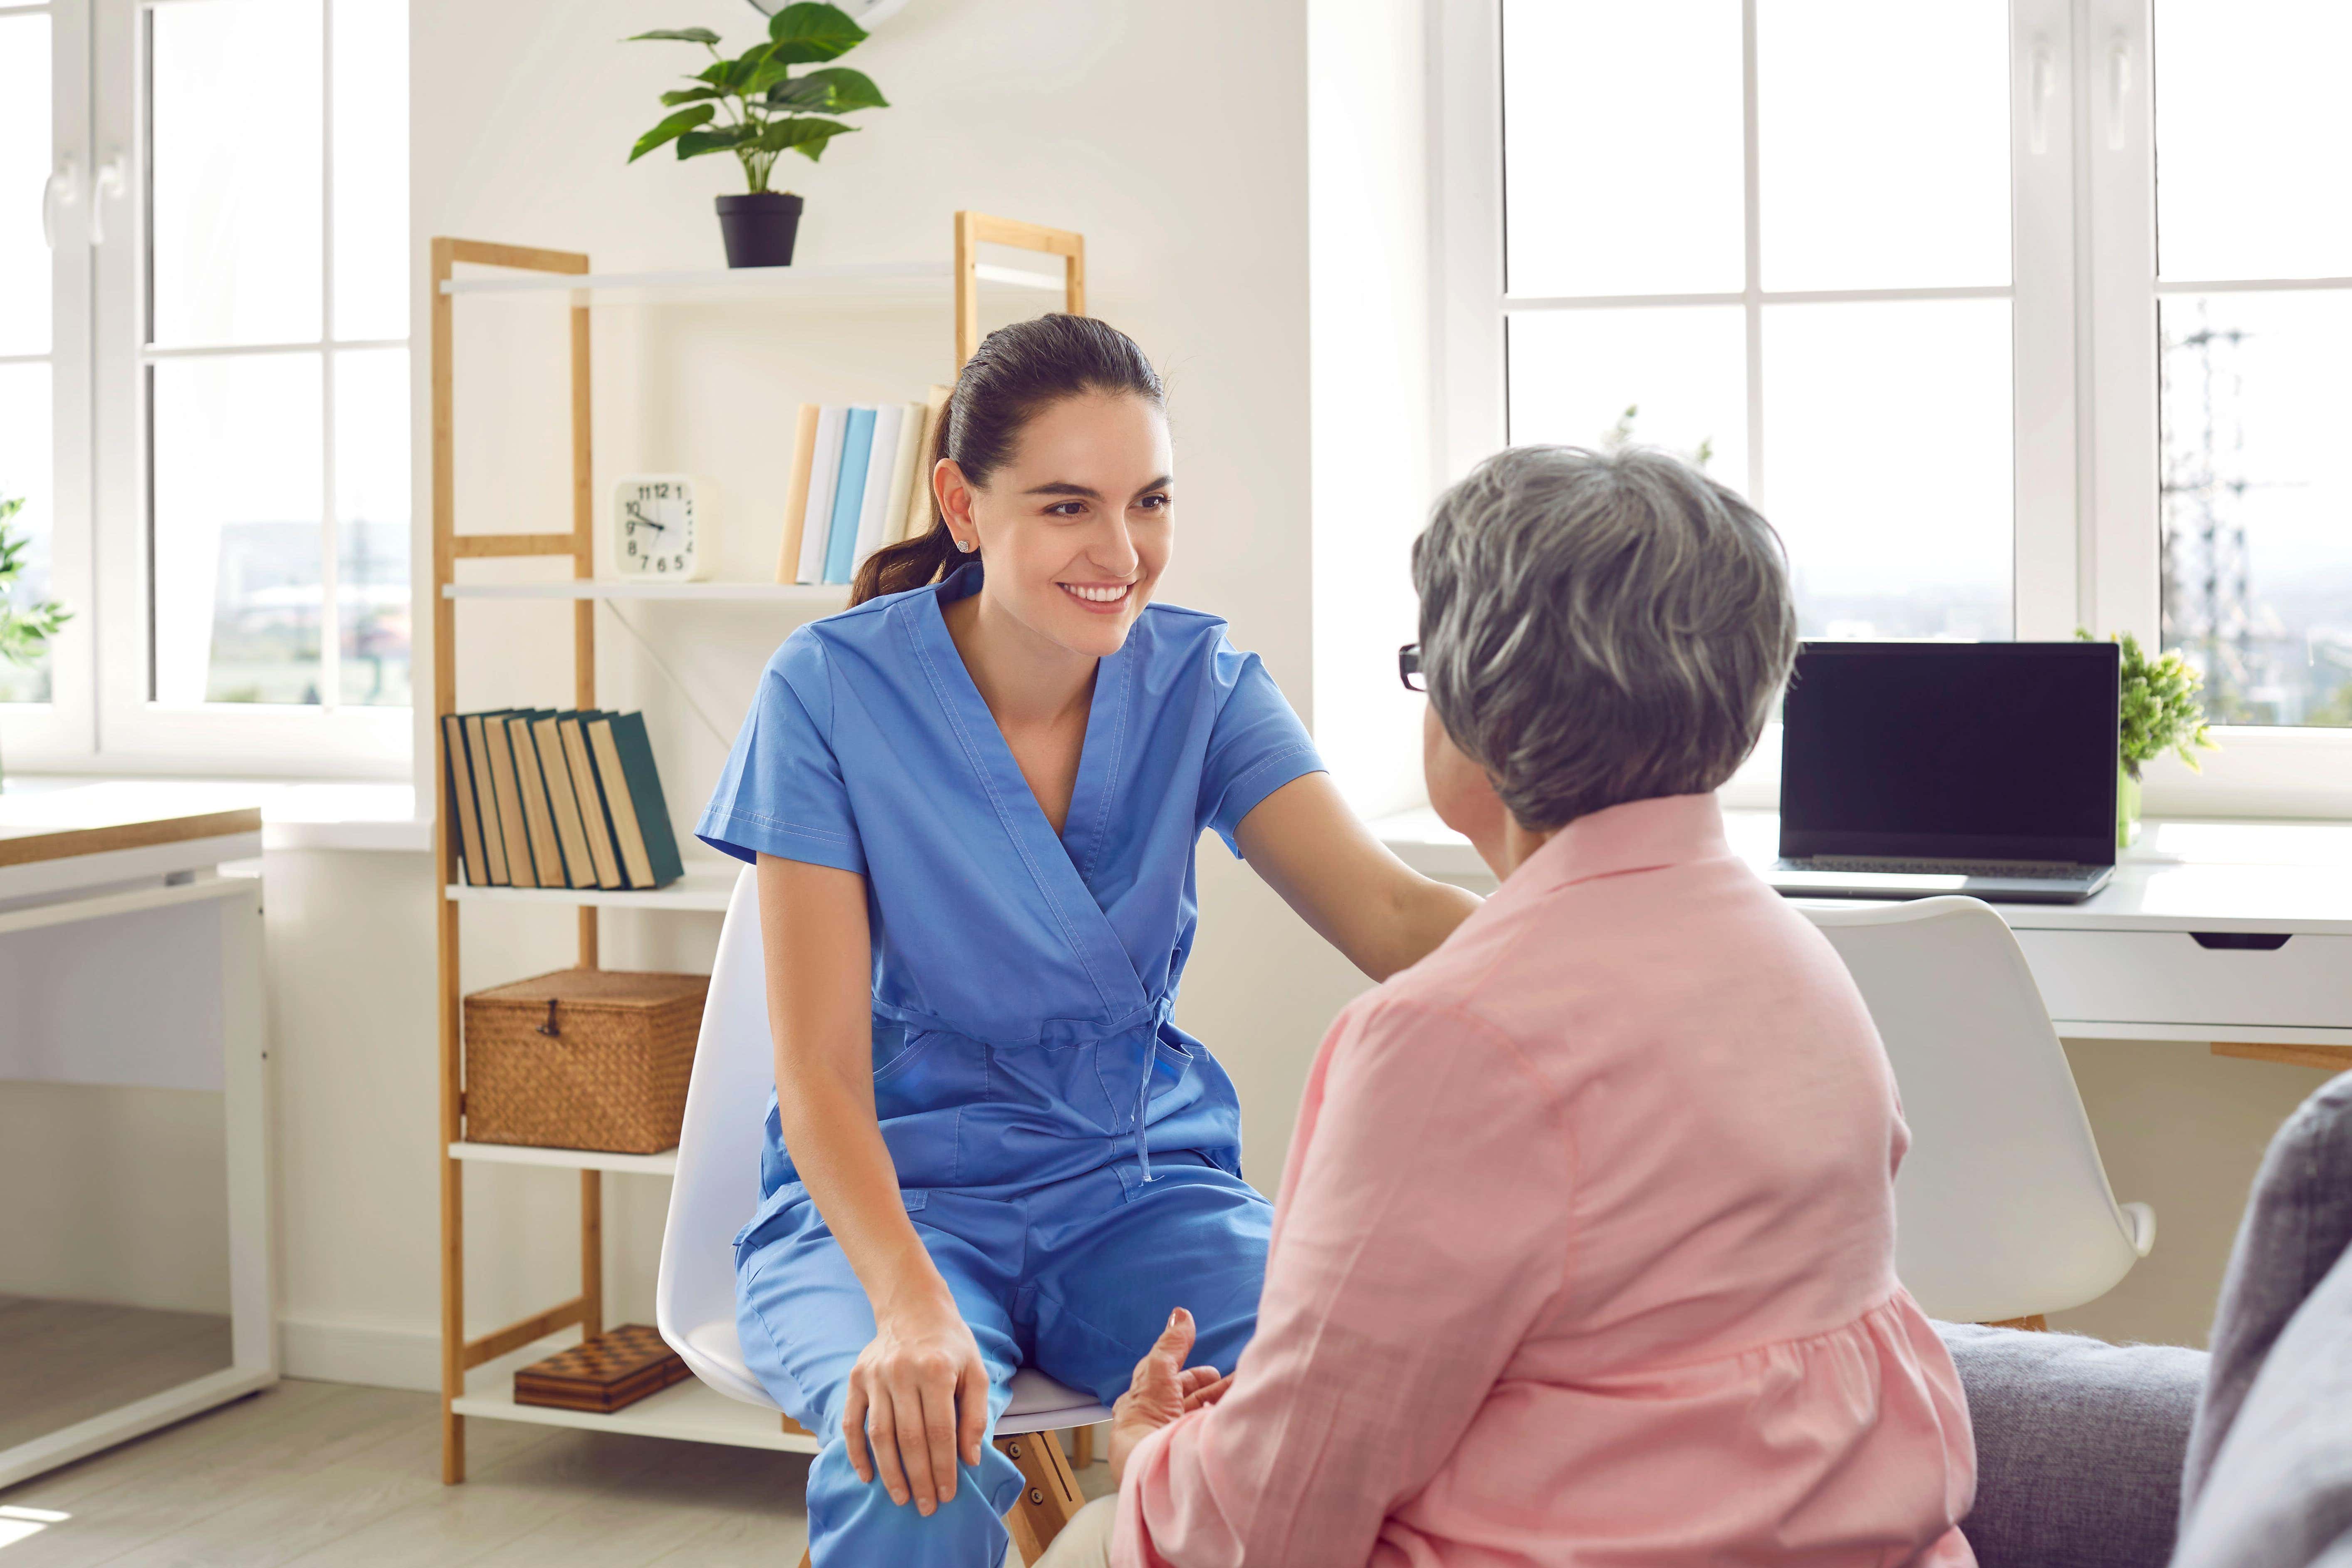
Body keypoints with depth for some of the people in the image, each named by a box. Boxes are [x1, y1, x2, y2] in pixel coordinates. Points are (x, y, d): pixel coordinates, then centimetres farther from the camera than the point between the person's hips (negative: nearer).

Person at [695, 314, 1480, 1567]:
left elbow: (1388, 914, -17)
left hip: (1138, 1189, 3)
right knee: (914, 1464, -34)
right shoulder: (834, 690, -10)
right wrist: (911, 1305, -32)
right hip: (892, 1194, -2)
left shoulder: (1200, 684, -2)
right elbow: (821, 1068, -14)